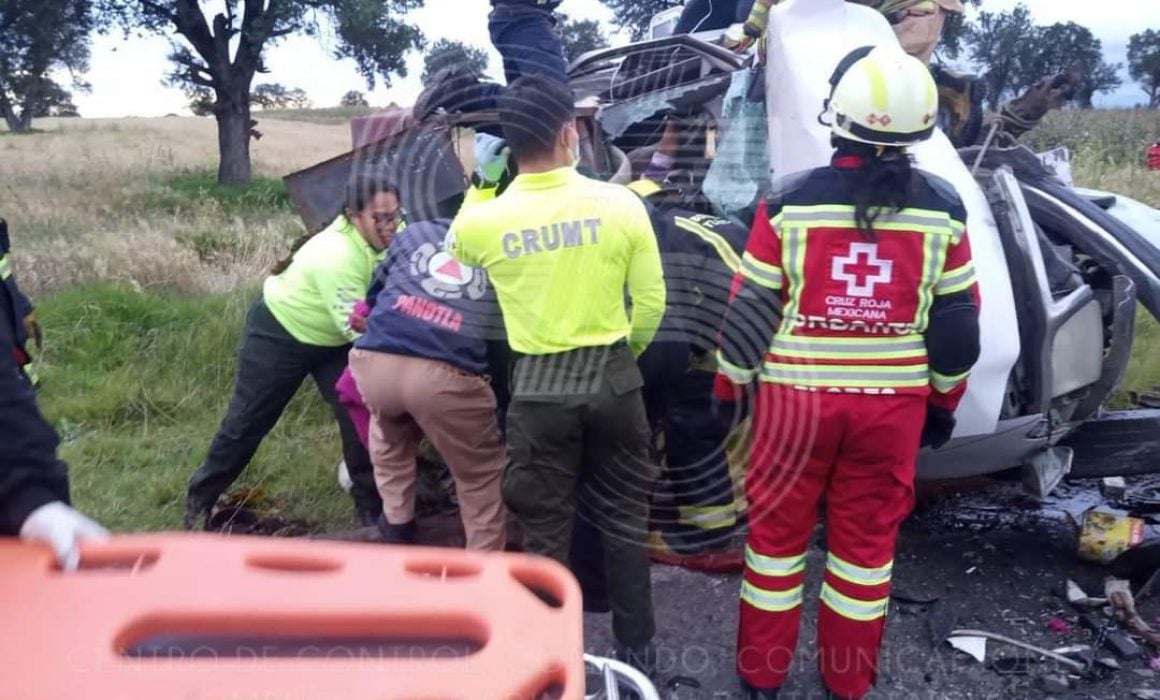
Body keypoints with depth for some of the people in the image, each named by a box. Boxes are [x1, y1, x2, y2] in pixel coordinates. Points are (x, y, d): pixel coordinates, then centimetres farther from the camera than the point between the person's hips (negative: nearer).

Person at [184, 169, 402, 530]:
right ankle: (201, 494, 30)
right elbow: (356, 326, -37)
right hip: (279, 332, -6)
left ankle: (372, 506, 9)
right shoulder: (336, 257, -38)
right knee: (249, 419, 8)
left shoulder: (388, 237, -16)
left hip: (331, 338, 6)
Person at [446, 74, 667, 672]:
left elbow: (454, 270, 14)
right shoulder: (620, 204, -9)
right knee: (623, 518, 16)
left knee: (546, 530, 12)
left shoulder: (479, 222, -9)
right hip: (612, 378, 1)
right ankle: (636, 648, 29)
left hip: (538, 387, -1)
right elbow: (651, 301, -3)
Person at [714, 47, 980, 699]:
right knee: (868, 540, 16)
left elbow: (750, 309, -6)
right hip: (894, 404, 2)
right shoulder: (943, 207, -4)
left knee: (778, 530, 14)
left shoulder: (790, 200, -10)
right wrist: (944, 401, 16)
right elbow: (957, 322, 2)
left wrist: (728, 387, 7)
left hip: (797, 397, -1)